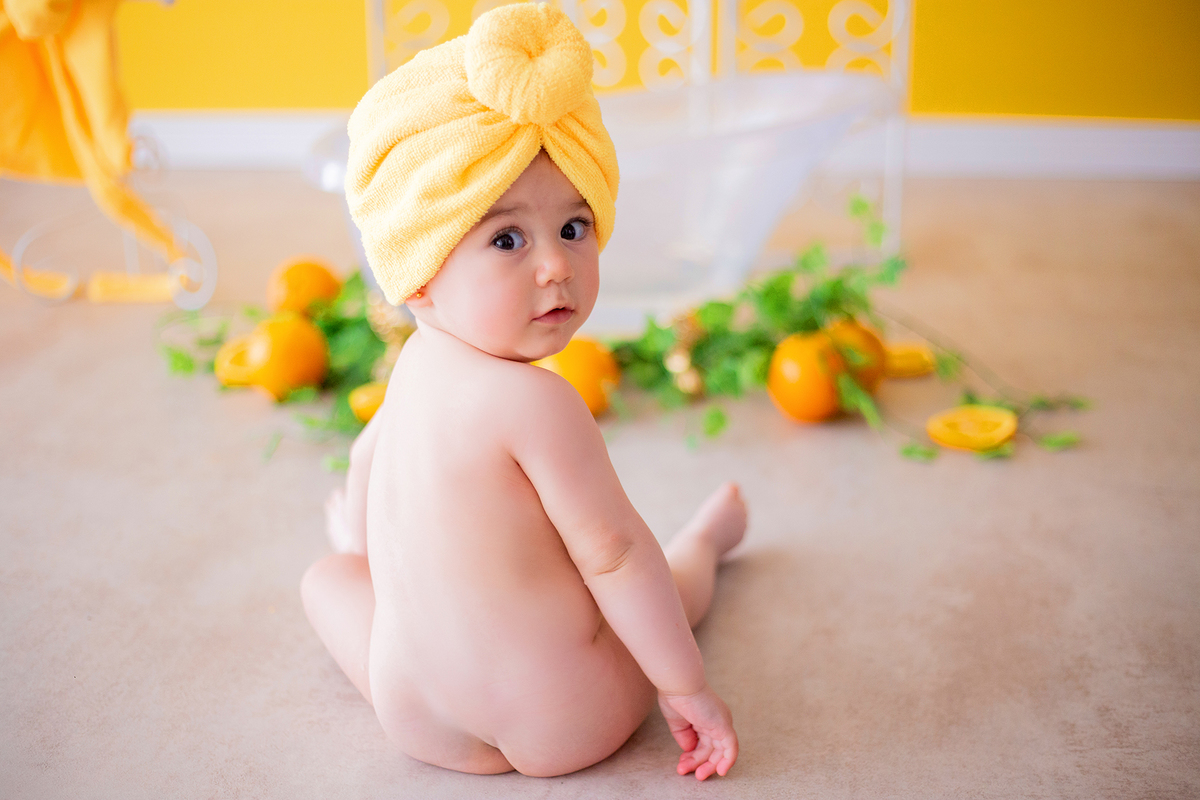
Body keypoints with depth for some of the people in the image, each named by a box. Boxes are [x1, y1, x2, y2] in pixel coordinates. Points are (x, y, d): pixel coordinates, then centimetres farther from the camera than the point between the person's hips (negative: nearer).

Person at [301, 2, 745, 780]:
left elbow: (370, 451, 18)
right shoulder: (535, 402, -29)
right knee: (669, 580, 24)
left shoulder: (418, 362, -2)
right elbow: (616, 555, -24)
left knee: (327, 578, 29)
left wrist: (358, 539, 39)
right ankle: (707, 537, 55)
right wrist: (687, 688, -13)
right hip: (568, 728, -4)